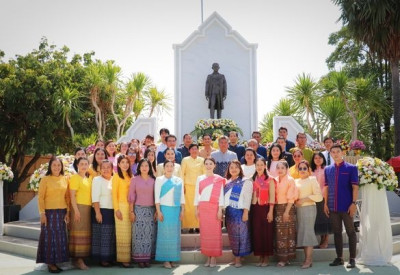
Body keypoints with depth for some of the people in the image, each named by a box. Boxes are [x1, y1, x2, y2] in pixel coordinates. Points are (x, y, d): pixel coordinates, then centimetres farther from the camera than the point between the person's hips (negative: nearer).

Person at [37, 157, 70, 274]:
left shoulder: (65, 179, 8)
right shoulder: (45, 179, -3)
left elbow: (67, 197, 10)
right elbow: (40, 197, -6)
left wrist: (68, 212, 4)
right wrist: (42, 213, -12)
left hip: (62, 212, 4)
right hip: (49, 212, -4)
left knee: (61, 237, 7)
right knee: (50, 237, -1)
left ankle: (57, 261, 16)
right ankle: (50, 263, 6)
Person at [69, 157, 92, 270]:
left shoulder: (89, 179, 16)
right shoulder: (74, 178, -4)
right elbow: (72, 196, -11)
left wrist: (92, 209, 11)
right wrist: (76, 210, -18)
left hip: (88, 208, 7)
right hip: (78, 207, -7)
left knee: (86, 233, 7)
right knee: (78, 232, -6)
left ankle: (82, 258, 11)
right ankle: (78, 260, -5)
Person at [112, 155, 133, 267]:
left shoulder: (130, 177, 13)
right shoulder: (116, 176, -2)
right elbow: (114, 194, -6)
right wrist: (117, 209, -12)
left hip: (130, 207, 5)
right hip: (121, 206, -5)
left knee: (129, 234, 6)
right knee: (122, 234, -3)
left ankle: (128, 257, 11)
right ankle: (123, 259, 2)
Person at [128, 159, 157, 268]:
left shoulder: (153, 180, 7)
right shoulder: (134, 179, 2)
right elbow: (131, 196, 1)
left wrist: (156, 211, 2)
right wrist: (131, 211, -4)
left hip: (151, 210, 2)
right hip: (138, 209, -2)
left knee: (150, 234, 1)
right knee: (139, 234, -3)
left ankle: (148, 257, 8)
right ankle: (139, 258, 3)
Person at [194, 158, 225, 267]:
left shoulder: (219, 179, 2)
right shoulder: (200, 178, 10)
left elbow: (221, 195, -1)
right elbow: (197, 194, 10)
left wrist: (220, 210, -7)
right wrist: (196, 209, 5)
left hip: (214, 208, -3)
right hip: (202, 208, 3)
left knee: (214, 231, -3)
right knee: (204, 232, 3)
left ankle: (214, 257, 3)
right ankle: (208, 256, 11)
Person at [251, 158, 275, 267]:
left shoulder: (270, 179, -2)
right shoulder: (252, 179, 10)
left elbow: (272, 197, -6)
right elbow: (251, 195, 10)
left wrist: (270, 211, -12)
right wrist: (249, 209, 3)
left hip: (265, 208, -4)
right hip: (255, 208, 4)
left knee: (266, 232, -1)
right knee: (256, 232, 4)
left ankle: (267, 258, 9)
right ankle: (260, 257, 14)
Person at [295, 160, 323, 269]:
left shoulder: (312, 179, 0)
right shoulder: (296, 181, 16)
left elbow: (319, 196, -8)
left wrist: (304, 199, -12)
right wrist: (295, 201, -1)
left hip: (309, 208, -6)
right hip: (299, 209, 6)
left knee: (308, 232, -9)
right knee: (301, 233, 4)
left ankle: (308, 260, -8)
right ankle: (306, 258, 8)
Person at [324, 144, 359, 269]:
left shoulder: (351, 168, -2)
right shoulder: (328, 169, 9)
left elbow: (355, 187, -5)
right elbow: (326, 187, 12)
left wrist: (353, 203, -13)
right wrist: (325, 204, 6)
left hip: (347, 206, -4)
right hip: (333, 207, 4)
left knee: (351, 232, 2)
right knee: (336, 232, 10)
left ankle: (352, 259, 9)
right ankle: (339, 258, 18)